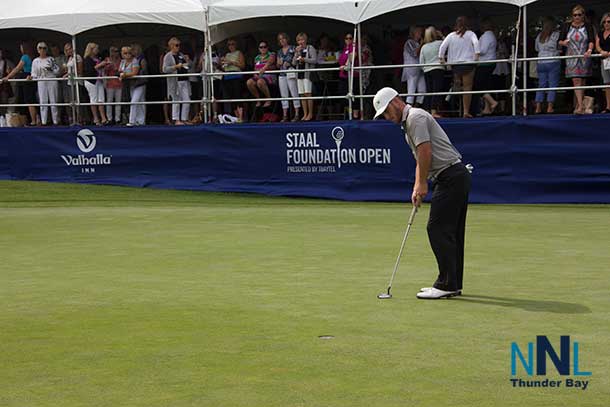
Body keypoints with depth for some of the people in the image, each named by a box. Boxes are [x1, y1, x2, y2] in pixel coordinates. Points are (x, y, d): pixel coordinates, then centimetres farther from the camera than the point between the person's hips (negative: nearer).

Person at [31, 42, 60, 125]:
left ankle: (55, 121, 3)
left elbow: (57, 71, 5)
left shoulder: (51, 59, 8)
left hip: (52, 81, -1)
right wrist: (32, 77, -11)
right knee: (43, 102, -3)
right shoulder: (35, 61, 11)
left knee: (53, 101, -1)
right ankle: (43, 121, -3)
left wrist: (51, 69, -12)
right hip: (41, 82, 1)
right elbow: (34, 74, 9)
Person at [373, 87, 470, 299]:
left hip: (450, 176, -11)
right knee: (452, 232, 11)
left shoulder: (415, 117, -11)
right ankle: (453, 283, 15)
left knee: (438, 229, -10)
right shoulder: (409, 122, 22)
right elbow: (421, 160, 24)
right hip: (456, 176, 11)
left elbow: (426, 152, -18)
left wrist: (422, 184, -9)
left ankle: (446, 284, -9)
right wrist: (417, 188, 12)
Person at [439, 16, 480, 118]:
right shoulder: (470, 34, 1)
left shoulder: (451, 36, 6)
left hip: (455, 64, 2)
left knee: (460, 87, 28)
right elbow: (476, 43, -17)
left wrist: (441, 58, 3)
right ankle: (466, 111, -2)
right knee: (467, 88, 0)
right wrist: (477, 55, -18)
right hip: (468, 63, -2)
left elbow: (443, 46, -1)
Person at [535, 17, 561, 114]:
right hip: (553, 62, -5)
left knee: (541, 85, 8)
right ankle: (550, 107, -6)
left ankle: (538, 107, 4)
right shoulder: (556, 34, -6)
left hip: (541, 63, 5)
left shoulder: (539, 36, 9)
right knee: (553, 85, -1)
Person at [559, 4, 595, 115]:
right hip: (572, 57, -1)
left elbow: (592, 40, -7)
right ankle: (581, 106, -19)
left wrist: (589, 49, -27)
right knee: (576, 81, -12)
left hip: (584, 57, 1)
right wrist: (563, 42, -18)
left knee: (582, 82, 5)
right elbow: (560, 40, 6)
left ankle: (578, 106, 15)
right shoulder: (567, 26, 7)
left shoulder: (588, 26, 4)